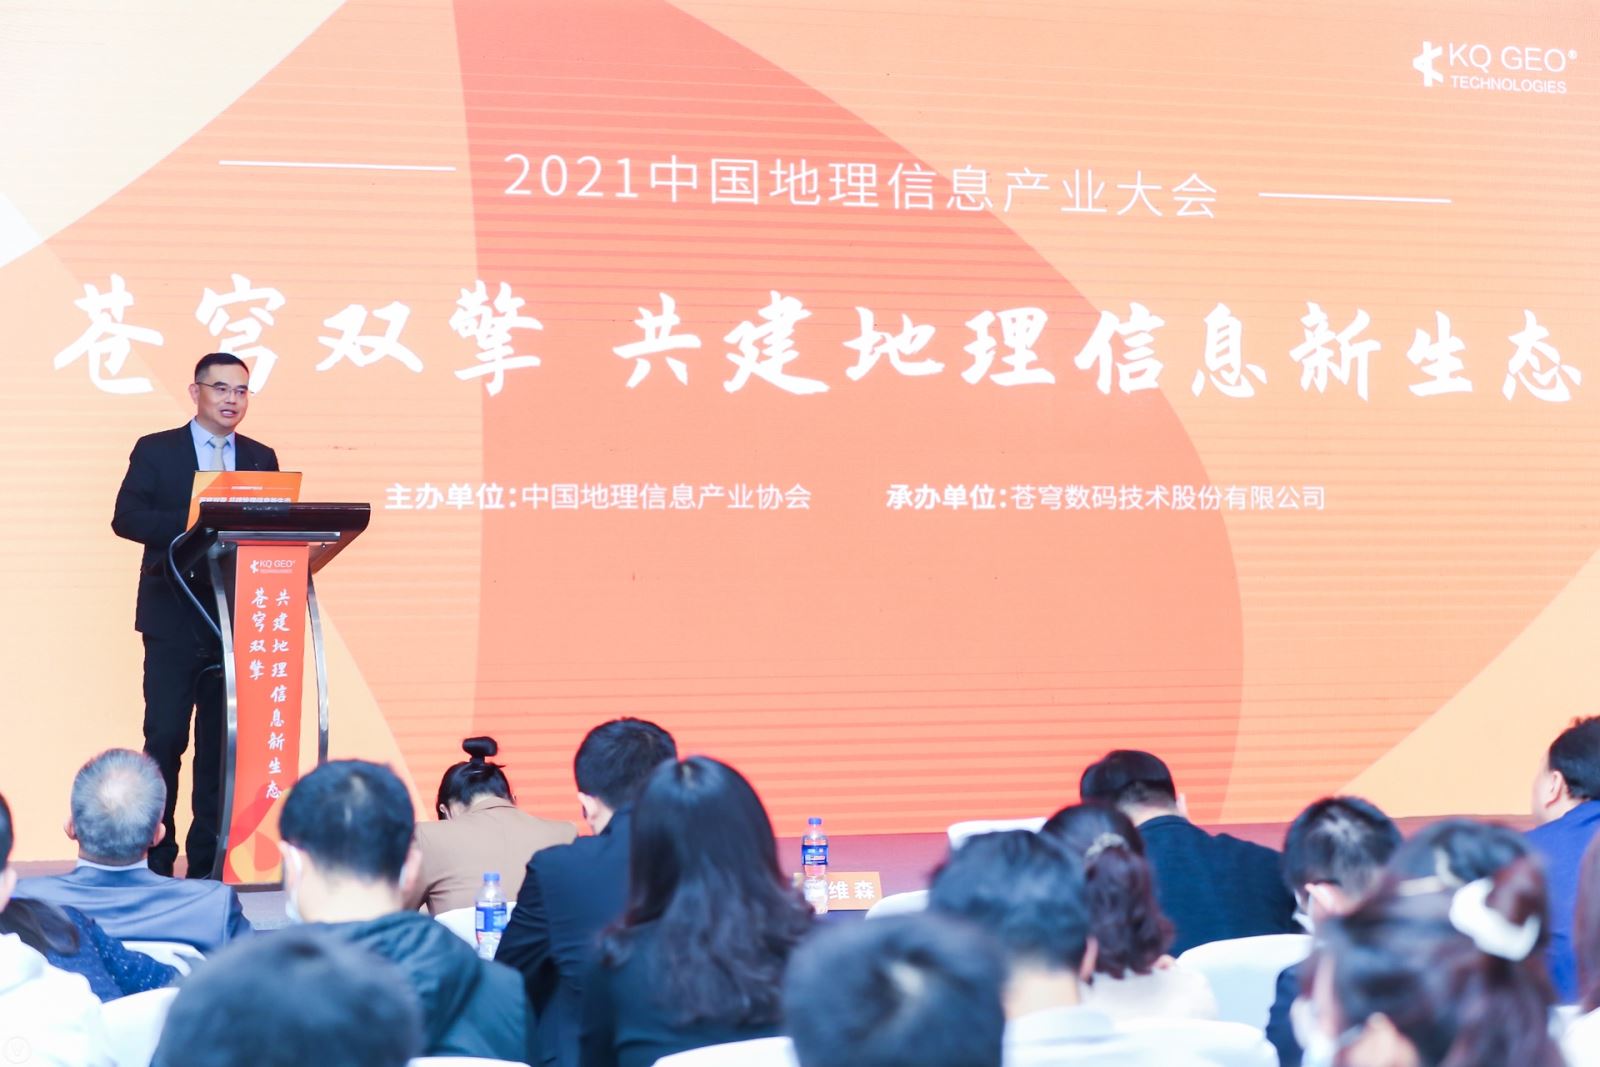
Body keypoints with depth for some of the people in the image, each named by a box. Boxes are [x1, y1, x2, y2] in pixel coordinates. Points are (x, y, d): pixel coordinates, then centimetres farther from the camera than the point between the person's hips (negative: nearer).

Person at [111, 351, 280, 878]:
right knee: (165, 738, -6)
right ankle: (156, 859, 1)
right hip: (175, 618, -3)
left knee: (223, 742, 4)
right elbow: (126, 517, -7)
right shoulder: (155, 450, 3)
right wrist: (194, 523, -20)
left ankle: (208, 861, 10)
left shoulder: (261, 459, 13)